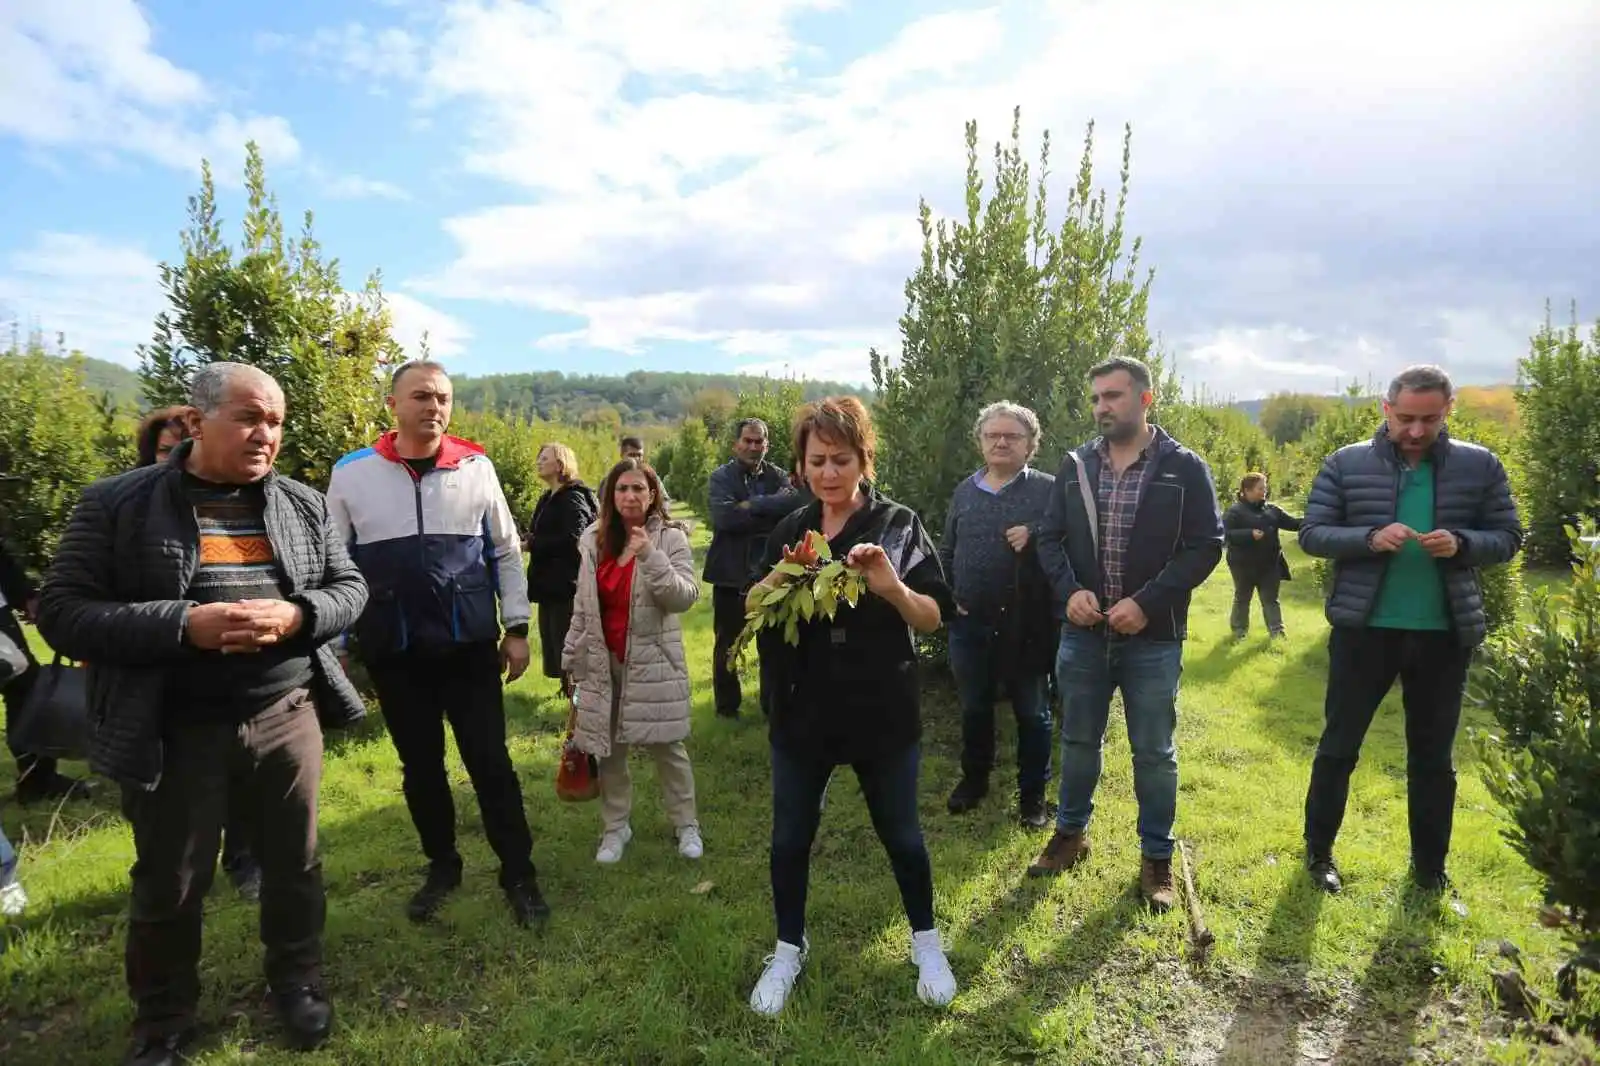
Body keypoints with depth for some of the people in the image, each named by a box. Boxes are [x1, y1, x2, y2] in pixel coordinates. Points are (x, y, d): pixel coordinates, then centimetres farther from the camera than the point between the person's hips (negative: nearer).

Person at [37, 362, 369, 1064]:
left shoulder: (305, 505, 3)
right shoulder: (116, 504, -6)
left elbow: (349, 588, 5)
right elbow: (62, 612, -9)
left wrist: (294, 615, -17)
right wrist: (183, 625, -24)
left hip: (286, 717, 2)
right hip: (175, 731, -2)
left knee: (294, 864, 16)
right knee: (168, 886, 15)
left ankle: (297, 981, 40)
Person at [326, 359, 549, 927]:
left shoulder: (476, 467, -1)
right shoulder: (351, 473, -1)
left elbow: (506, 552, 5)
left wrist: (516, 628, 3)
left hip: (470, 644, -1)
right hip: (393, 650, 1)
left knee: (490, 762, 4)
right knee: (419, 766, 14)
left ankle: (518, 875, 18)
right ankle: (442, 866, 34)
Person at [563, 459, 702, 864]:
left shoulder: (671, 538, -8)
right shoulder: (593, 540, 4)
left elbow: (685, 597, -18)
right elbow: (582, 606, 10)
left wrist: (651, 557, -29)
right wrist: (573, 659, 10)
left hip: (653, 660, -3)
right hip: (603, 662, 4)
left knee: (667, 746, 6)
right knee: (608, 748, 12)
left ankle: (686, 824, 23)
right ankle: (615, 826, 28)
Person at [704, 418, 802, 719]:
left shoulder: (778, 477, 3)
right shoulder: (721, 477, -2)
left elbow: (796, 505, -16)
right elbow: (724, 516, -20)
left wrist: (751, 506, -21)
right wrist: (769, 510, -16)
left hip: (769, 573, 1)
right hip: (731, 573, -1)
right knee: (727, 643, 11)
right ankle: (727, 706, 28)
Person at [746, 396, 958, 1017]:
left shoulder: (898, 524, -7)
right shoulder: (790, 530, 4)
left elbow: (934, 618, -9)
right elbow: (750, 609, 3)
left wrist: (892, 587, -30)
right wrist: (777, 576, -19)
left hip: (882, 712, -2)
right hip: (802, 711, 3)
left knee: (900, 833, 13)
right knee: (790, 836, 13)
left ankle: (925, 943, 37)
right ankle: (789, 949, 35)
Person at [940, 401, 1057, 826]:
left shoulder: (1048, 489, -3)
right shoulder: (965, 491, 10)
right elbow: (946, 551, 16)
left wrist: (1035, 537, -24)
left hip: (1027, 626, -4)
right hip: (969, 624, 4)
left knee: (1032, 714, 11)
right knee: (973, 709, 18)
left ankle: (1033, 794, 27)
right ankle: (974, 778, 38)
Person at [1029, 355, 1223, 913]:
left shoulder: (1185, 468, -5)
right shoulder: (1075, 465, 4)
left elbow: (1206, 546, -8)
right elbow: (1050, 538, 6)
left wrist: (1146, 602, -18)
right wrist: (1070, 590, -12)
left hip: (1154, 638, -3)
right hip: (1083, 633, 3)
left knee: (1155, 752, 9)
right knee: (1079, 740, 16)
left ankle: (1157, 857, 27)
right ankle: (1071, 834, 36)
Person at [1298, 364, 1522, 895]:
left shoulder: (1481, 465, 1)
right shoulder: (1346, 463, -4)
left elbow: (1508, 538, 4)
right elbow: (1312, 533, -5)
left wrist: (1461, 543, -17)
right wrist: (1370, 538, -22)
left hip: (1444, 633, 2)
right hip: (1364, 629, -2)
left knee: (1433, 756, 15)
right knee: (1339, 746, 9)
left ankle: (1430, 865, 33)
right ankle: (1318, 851, 26)